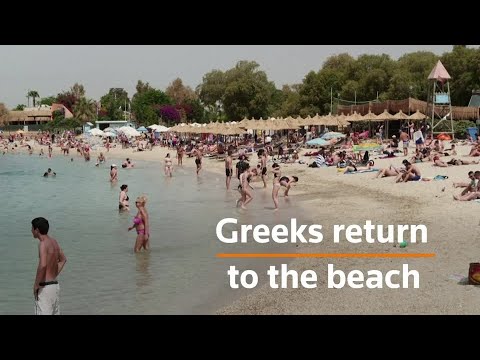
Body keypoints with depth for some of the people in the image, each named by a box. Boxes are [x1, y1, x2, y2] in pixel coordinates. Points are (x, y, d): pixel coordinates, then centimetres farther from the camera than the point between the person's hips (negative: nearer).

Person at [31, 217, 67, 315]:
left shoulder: (43, 244, -16)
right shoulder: (53, 241, 10)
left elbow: (42, 265, -29)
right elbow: (63, 259, 25)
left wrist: (36, 285, -19)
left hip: (45, 287, -9)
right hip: (55, 285, 9)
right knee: (55, 313, 13)